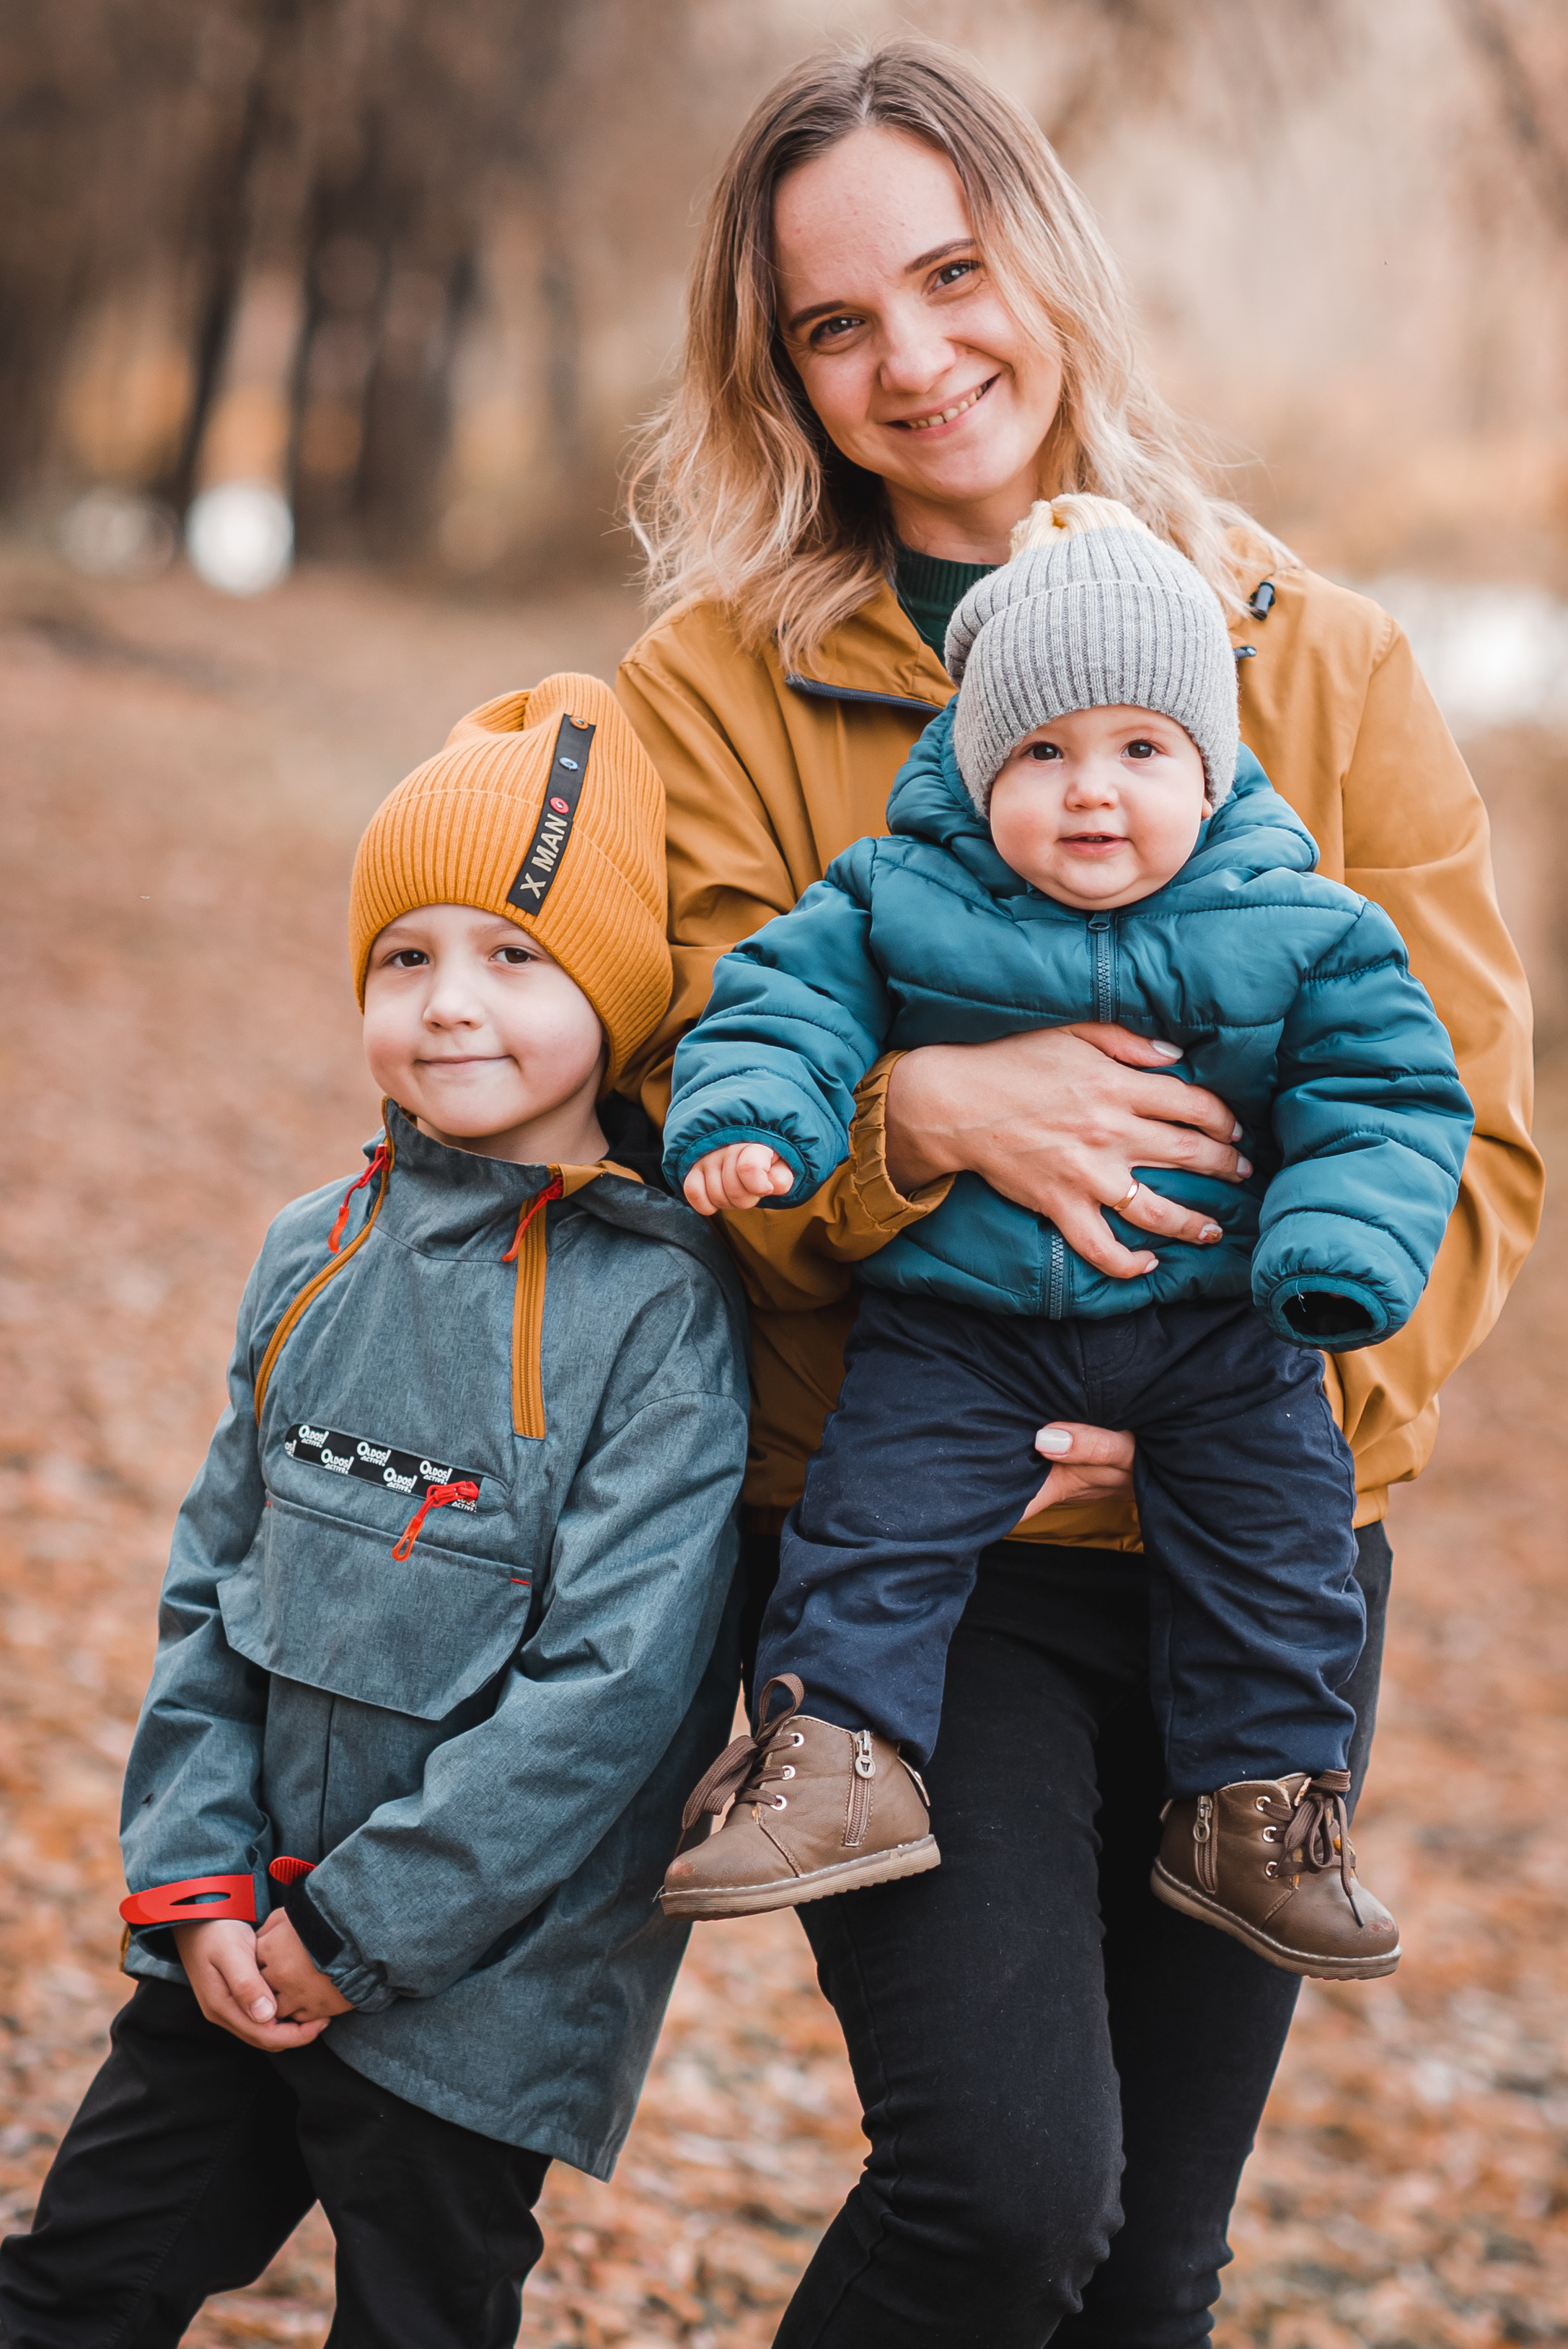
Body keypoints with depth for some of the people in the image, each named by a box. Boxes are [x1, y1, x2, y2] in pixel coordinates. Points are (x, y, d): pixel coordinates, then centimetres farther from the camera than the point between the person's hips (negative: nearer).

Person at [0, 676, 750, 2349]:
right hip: (243, 1953, 5)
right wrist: (199, 1882, -3)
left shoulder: (656, 1306, -15)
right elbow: (212, 1589, 8)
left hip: (477, 1986, -5)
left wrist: (357, 1928, -16)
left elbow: (612, 1684, -19)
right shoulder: (316, 1258, 3)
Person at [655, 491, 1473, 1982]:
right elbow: (785, 997, -6)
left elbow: (1389, 1095, -4)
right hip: (962, 1313, -1)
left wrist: (1343, 1254, -19)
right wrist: (750, 1124, -26)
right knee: (874, 1507, -10)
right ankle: (838, 1762, 0)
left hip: (1213, 1313, 1)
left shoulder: (1297, 934, -7)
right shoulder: (901, 902, -7)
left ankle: (1256, 1800, 18)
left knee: (1277, 1536, 3)